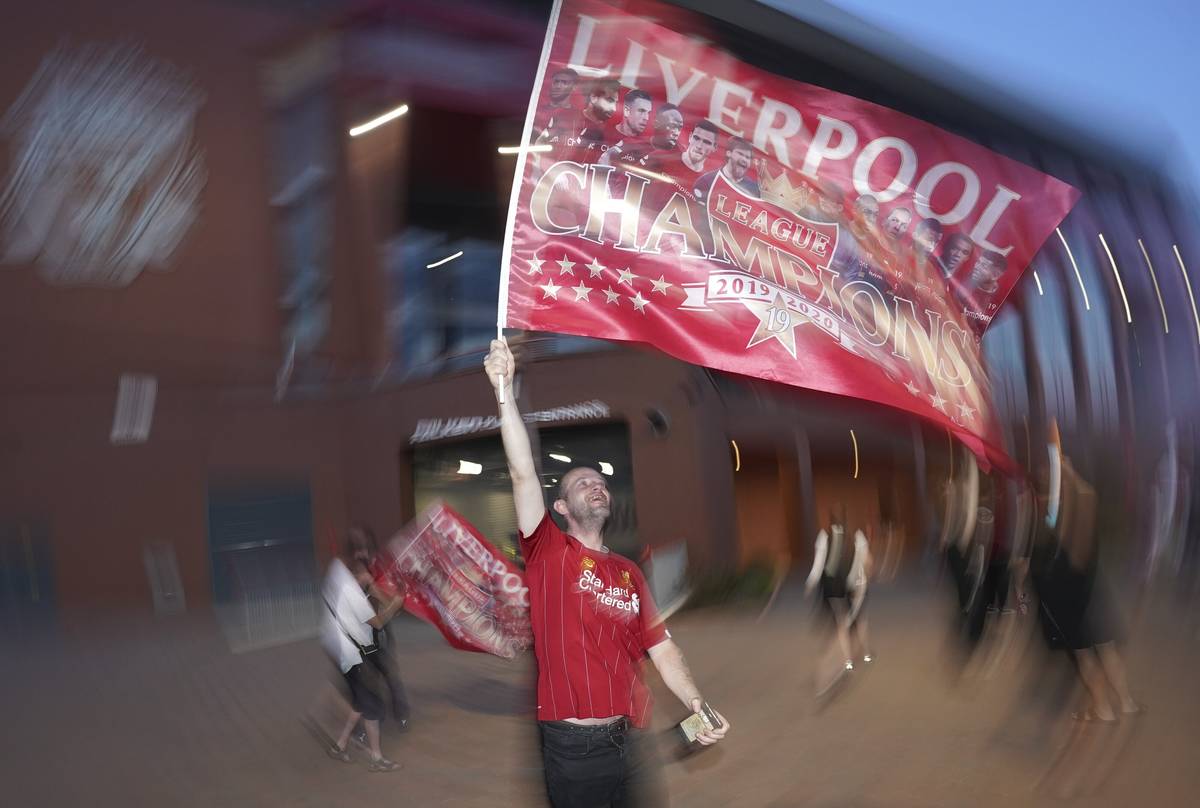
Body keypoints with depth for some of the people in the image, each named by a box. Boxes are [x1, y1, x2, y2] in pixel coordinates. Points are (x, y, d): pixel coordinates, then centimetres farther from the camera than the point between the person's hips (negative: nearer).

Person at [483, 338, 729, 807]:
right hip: (573, 747, -4)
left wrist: (697, 705, -9)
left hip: (632, 742, 4)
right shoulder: (549, 552, -1)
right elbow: (523, 473, -13)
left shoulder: (630, 572, 12)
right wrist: (504, 391, -21)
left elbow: (661, 648, 8)